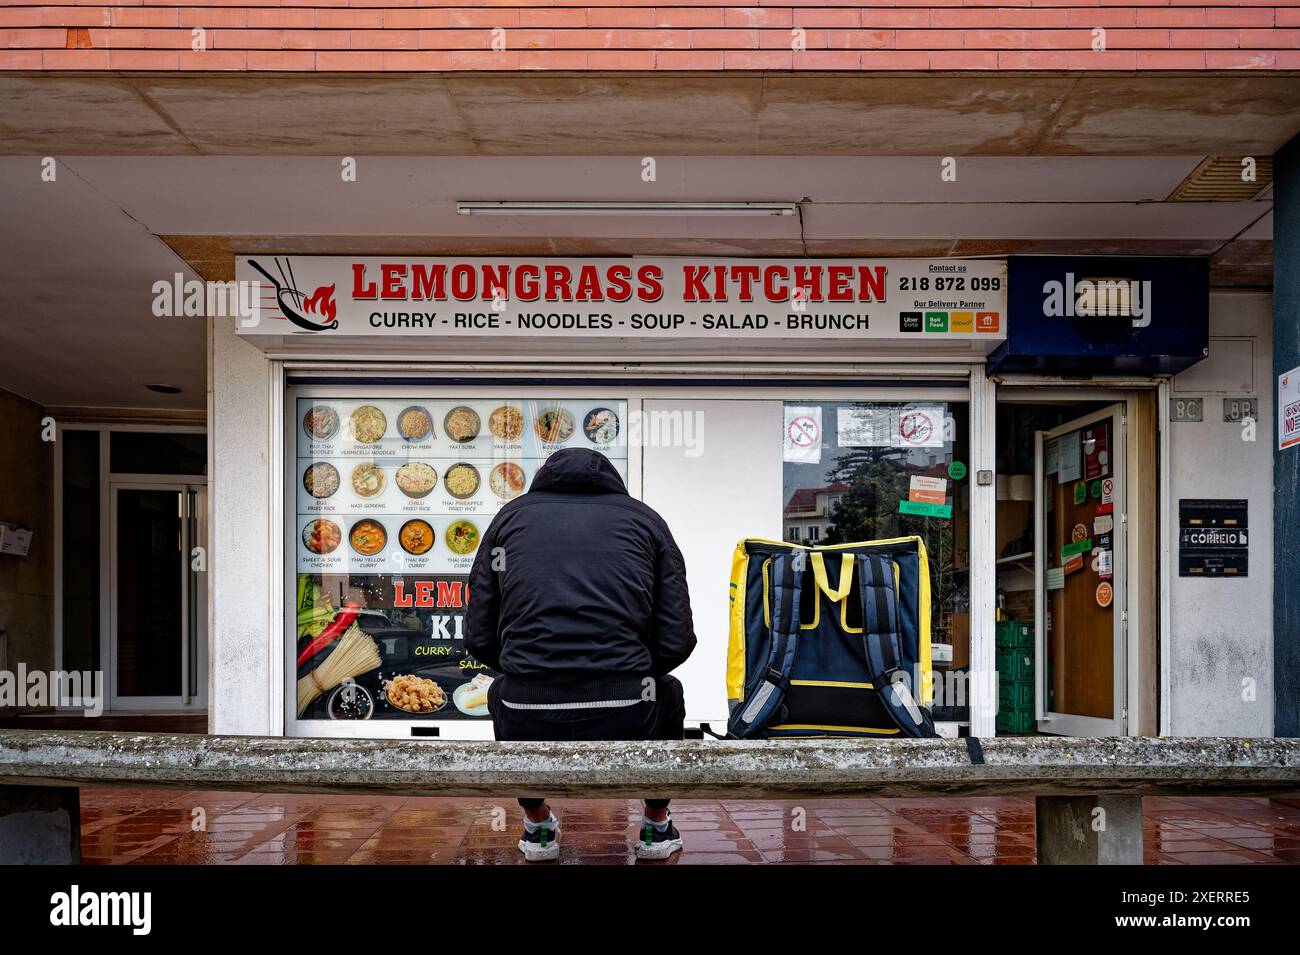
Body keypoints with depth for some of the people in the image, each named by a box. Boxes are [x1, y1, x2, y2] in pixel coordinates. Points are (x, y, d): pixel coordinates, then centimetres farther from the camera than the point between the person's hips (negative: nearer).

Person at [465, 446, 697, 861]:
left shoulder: (511, 515, 19)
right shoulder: (645, 519, 17)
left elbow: (479, 638, 14)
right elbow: (676, 642, 9)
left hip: (530, 733, 0)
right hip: (624, 732, 0)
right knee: (667, 692, 37)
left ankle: (538, 826, 34)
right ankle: (657, 827, 35)